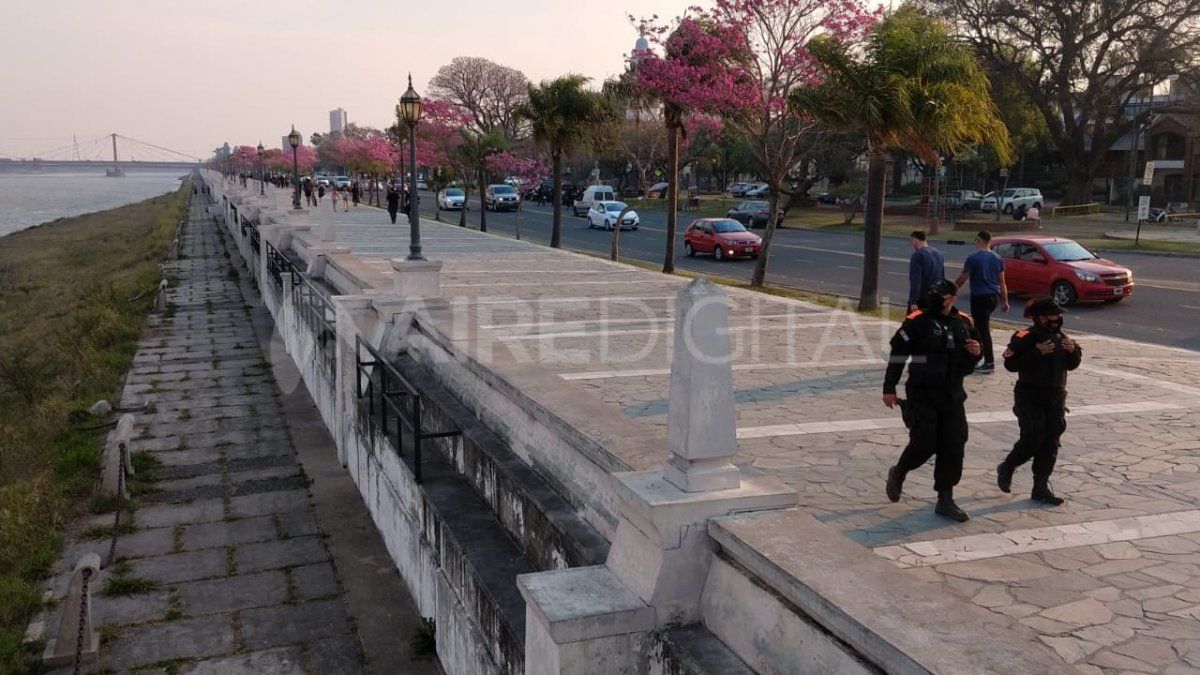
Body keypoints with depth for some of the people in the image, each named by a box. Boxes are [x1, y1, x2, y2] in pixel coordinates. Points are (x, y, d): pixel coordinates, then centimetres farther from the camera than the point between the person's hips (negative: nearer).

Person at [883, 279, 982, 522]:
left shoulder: (962, 322, 7)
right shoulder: (917, 322, -11)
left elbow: (966, 365, 18)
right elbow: (897, 355, -7)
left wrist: (974, 354, -5)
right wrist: (889, 389, -8)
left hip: (952, 396, 5)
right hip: (922, 396, -5)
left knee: (954, 447, 3)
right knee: (924, 445, -3)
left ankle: (945, 500, 13)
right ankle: (897, 474, 28)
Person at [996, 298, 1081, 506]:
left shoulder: (1061, 337, 10)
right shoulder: (1025, 337, -12)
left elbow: (1072, 364, 17)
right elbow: (1010, 363, -21)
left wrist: (1074, 350, -4)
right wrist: (1037, 352, -27)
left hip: (1055, 398, 7)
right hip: (1030, 398, -7)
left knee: (1050, 444, 5)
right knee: (1032, 440, -10)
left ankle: (1041, 488, 13)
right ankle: (1006, 468, 17)